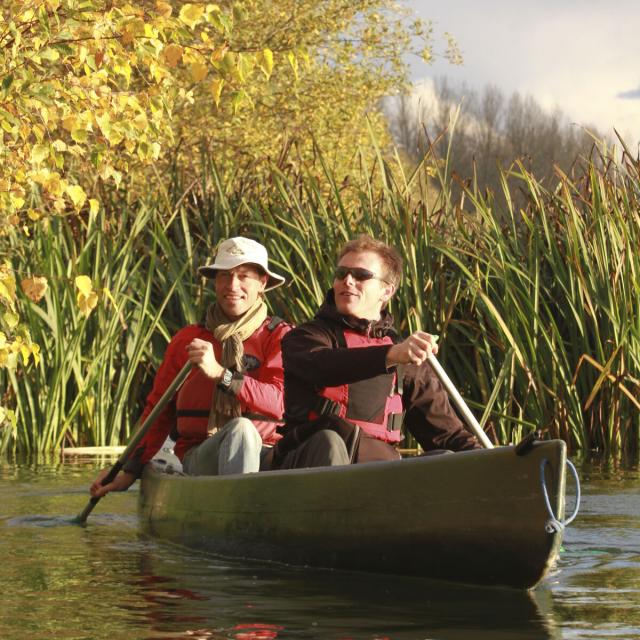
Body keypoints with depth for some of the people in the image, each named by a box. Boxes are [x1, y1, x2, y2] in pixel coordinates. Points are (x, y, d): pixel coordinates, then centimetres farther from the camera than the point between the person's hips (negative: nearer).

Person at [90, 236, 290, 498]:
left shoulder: (279, 337, 7)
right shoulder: (187, 340, 13)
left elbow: (279, 403, -11)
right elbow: (159, 410, 18)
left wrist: (220, 374, -23)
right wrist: (130, 471, 10)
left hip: (266, 455, 0)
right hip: (200, 458, 1)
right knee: (240, 428, -36)